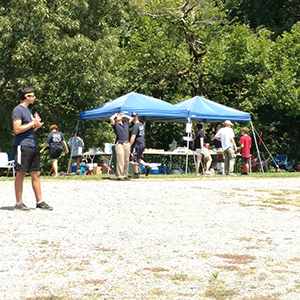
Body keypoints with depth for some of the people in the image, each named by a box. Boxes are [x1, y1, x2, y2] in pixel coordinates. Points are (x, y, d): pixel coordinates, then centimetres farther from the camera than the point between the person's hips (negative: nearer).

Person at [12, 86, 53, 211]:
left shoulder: (28, 110, 20)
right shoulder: (18, 110, -8)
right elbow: (17, 129, -17)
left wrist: (36, 126, 8)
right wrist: (33, 123, -11)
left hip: (32, 146, 9)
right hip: (22, 146, -9)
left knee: (36, 173, 7)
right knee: (21, 173, -6)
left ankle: (39, 202, 10)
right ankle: (19, 203, 0)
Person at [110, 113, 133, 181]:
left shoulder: (126, 123, 21)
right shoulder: (115, 125, 6)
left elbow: (131, 118, 36)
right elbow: (111, 118, -11)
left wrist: (124, 116, 28)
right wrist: (115, 115, 9)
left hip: (127, 144, 5)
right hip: (120, 144, -5)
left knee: (126, 161, 5)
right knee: (120, 161, -9)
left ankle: (125, 175, 10)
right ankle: (120, 176, -8)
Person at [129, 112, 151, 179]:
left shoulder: (135, 126, -18)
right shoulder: (142, 125, 12)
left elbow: (133, 137, -23)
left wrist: (129, 145, -20)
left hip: (137, 145, -9)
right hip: (142, 145, 9)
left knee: (134, 159, 1)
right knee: (138, 159, 21)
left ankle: (136, 174, 6)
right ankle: (147, 166, 8)